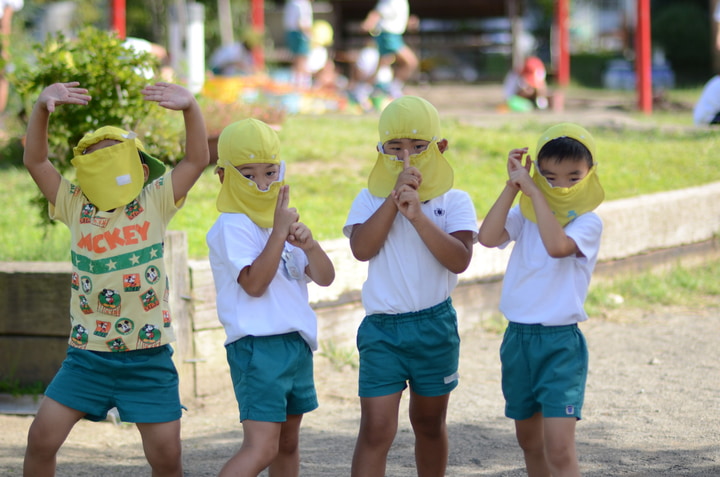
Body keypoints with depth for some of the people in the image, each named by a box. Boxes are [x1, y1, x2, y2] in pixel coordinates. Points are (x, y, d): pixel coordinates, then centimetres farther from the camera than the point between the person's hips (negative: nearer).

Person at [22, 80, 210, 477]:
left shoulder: (154, 203, 1)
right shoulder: (76, 207, 5)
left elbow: (197, 159, -6)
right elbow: (35, 161, -1)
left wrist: (190, 106, -20)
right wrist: (42, 106, -14)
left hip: (148, 358, -1)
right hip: (87, 356, 2)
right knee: (42, 437, -5)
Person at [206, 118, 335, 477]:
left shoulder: (282, 221, 16)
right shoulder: (232, 227, -9)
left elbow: (324, 278, 9)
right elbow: (255, 283, -21)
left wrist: (308, 244, -11)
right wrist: (279, 233, -20)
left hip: (296, 344, 9)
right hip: (258, 348, -9)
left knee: (288, 445, 14)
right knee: (261, 447, -19)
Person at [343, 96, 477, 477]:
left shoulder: (454, 202, -1)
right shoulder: (370, 199, 2)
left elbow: (459, 260, -16)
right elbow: (362, 248, -16)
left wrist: (417, 214, -24)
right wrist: (394, 199, -19)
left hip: (435, 326, 1)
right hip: (382, 328, -1)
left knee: (429, 424, 17)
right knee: (376, 428, -10)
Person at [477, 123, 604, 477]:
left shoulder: (587, 222, -8)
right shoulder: (525, 215, 5)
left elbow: (557, 245, -28)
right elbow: (488, 236, -13)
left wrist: (534, 191, -22)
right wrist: (513, 185, -13)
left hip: (561, 343, -5)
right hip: (518, 337, 5)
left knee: (560, 448, -15)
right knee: (529, 440, 19)